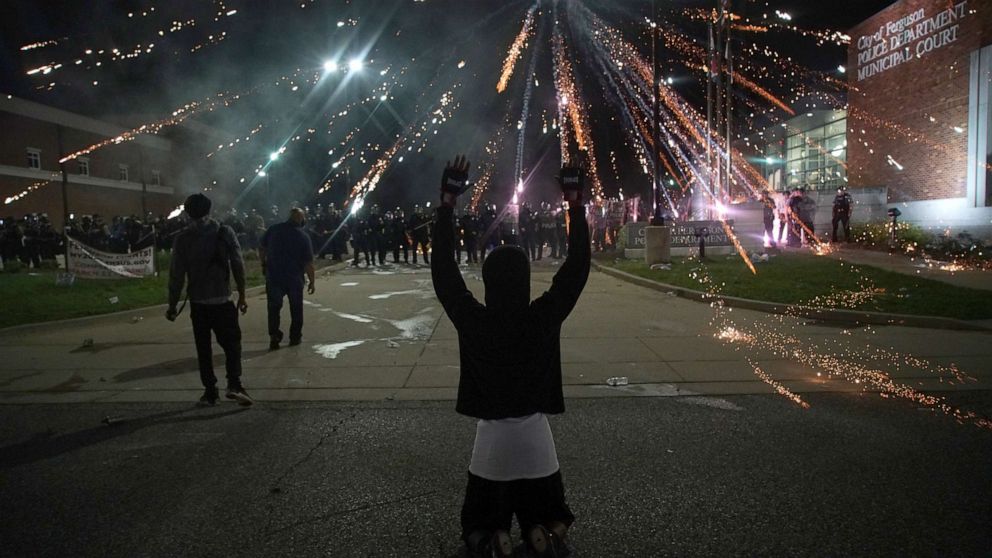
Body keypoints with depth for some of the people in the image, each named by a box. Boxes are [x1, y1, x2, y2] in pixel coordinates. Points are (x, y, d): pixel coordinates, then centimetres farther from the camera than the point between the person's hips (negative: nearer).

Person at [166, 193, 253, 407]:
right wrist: (242, 294, 3)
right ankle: (234, 384, -13)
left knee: (203, 348, 10)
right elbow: (238, 265, -5)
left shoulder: (183, 238, -2)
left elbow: (177, 274, -2)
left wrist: (172, 305, 5)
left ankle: (210, 391, 11)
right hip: (222, 299, -1)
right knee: (231, 342, 5)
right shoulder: (224, 232, -4)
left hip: (198, 302, 1)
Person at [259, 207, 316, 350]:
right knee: (296, 308, 14)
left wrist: (264, 264, 16)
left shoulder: (274, 229, -4)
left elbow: (261, 247, 3)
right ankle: (295, 337, 19)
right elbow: (308, 263, -11)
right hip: (294, 278, -1)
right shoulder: (303, 236, -11)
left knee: (274, 307, 11)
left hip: (273, 276, 1)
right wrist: (312, 281, -3)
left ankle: (274, 337, 2)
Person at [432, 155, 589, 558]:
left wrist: (447, 201, -8)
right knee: (546, 517, 22)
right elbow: (578, 265, -9)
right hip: (534, 433, 1)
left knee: (481, 523, 19)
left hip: (492, 434, 0)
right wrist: (575, 201, -6)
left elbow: (443, 270, -8)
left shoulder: (472, 321, -16)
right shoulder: (545, 318, -15)